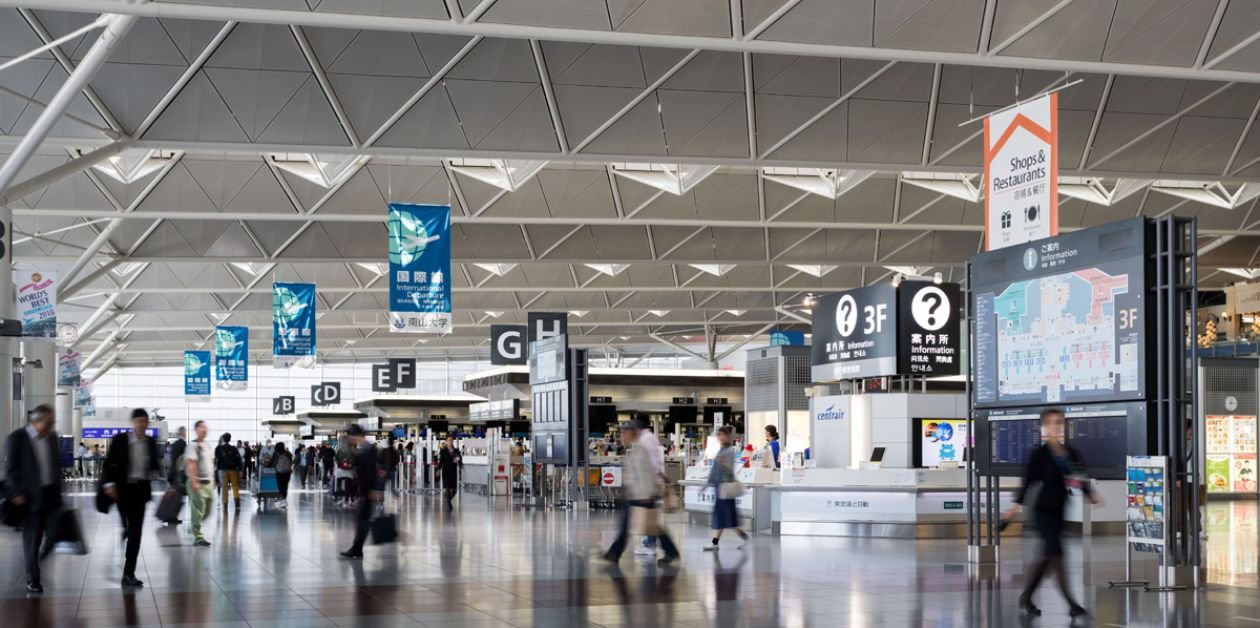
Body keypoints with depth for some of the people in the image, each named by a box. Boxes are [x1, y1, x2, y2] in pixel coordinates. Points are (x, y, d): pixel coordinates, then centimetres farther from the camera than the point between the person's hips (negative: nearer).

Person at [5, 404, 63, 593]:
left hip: (51, 495, 5)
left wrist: (58, 491, 12)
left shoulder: (52, 437, 8)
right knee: (32, 541, 2)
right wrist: (17, 494, -14)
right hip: (31, 498, -5)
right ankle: (32, 581, 11)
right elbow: (10, 469, -8)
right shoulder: (17, 438, -8)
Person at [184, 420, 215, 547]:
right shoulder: (193, 446, -11)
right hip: (198, 483, -8)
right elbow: (191, 465, -19)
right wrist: (194, 482, -26)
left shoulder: (208, 445, 14)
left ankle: (193, 527, 33)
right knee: (198, 511, -6)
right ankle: (198, 537, -4)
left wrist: (213, 480, 19)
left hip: (208, 483, 8)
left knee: (207, 510, 14)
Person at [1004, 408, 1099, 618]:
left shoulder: (1071, 453, 8)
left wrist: (1090, 494, -4)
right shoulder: (1039, 454, -7)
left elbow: (1081, 479, 11)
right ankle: (1071, 603, -12)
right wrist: (1017, 504, -13)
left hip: (1060, 511, 6)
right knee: (1056, 554, -11)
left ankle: (1026, 597, 26)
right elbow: (1028, 481, -6)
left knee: (1047, 556, 12)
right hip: (1044, 510, -6)